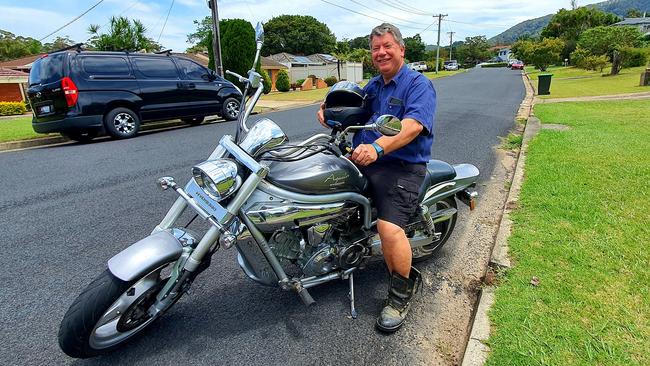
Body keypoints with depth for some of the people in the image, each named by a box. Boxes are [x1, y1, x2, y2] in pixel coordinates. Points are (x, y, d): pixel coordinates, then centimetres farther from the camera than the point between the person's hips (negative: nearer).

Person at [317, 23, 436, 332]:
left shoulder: (418, 84, -2)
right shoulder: (371, 86, 23)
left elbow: (413, 125, -20)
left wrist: (377, 147, -37)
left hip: (402, 167, -7)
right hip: (361, 161, 8)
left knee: (390, 229, -26)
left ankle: (402, 292, 0)